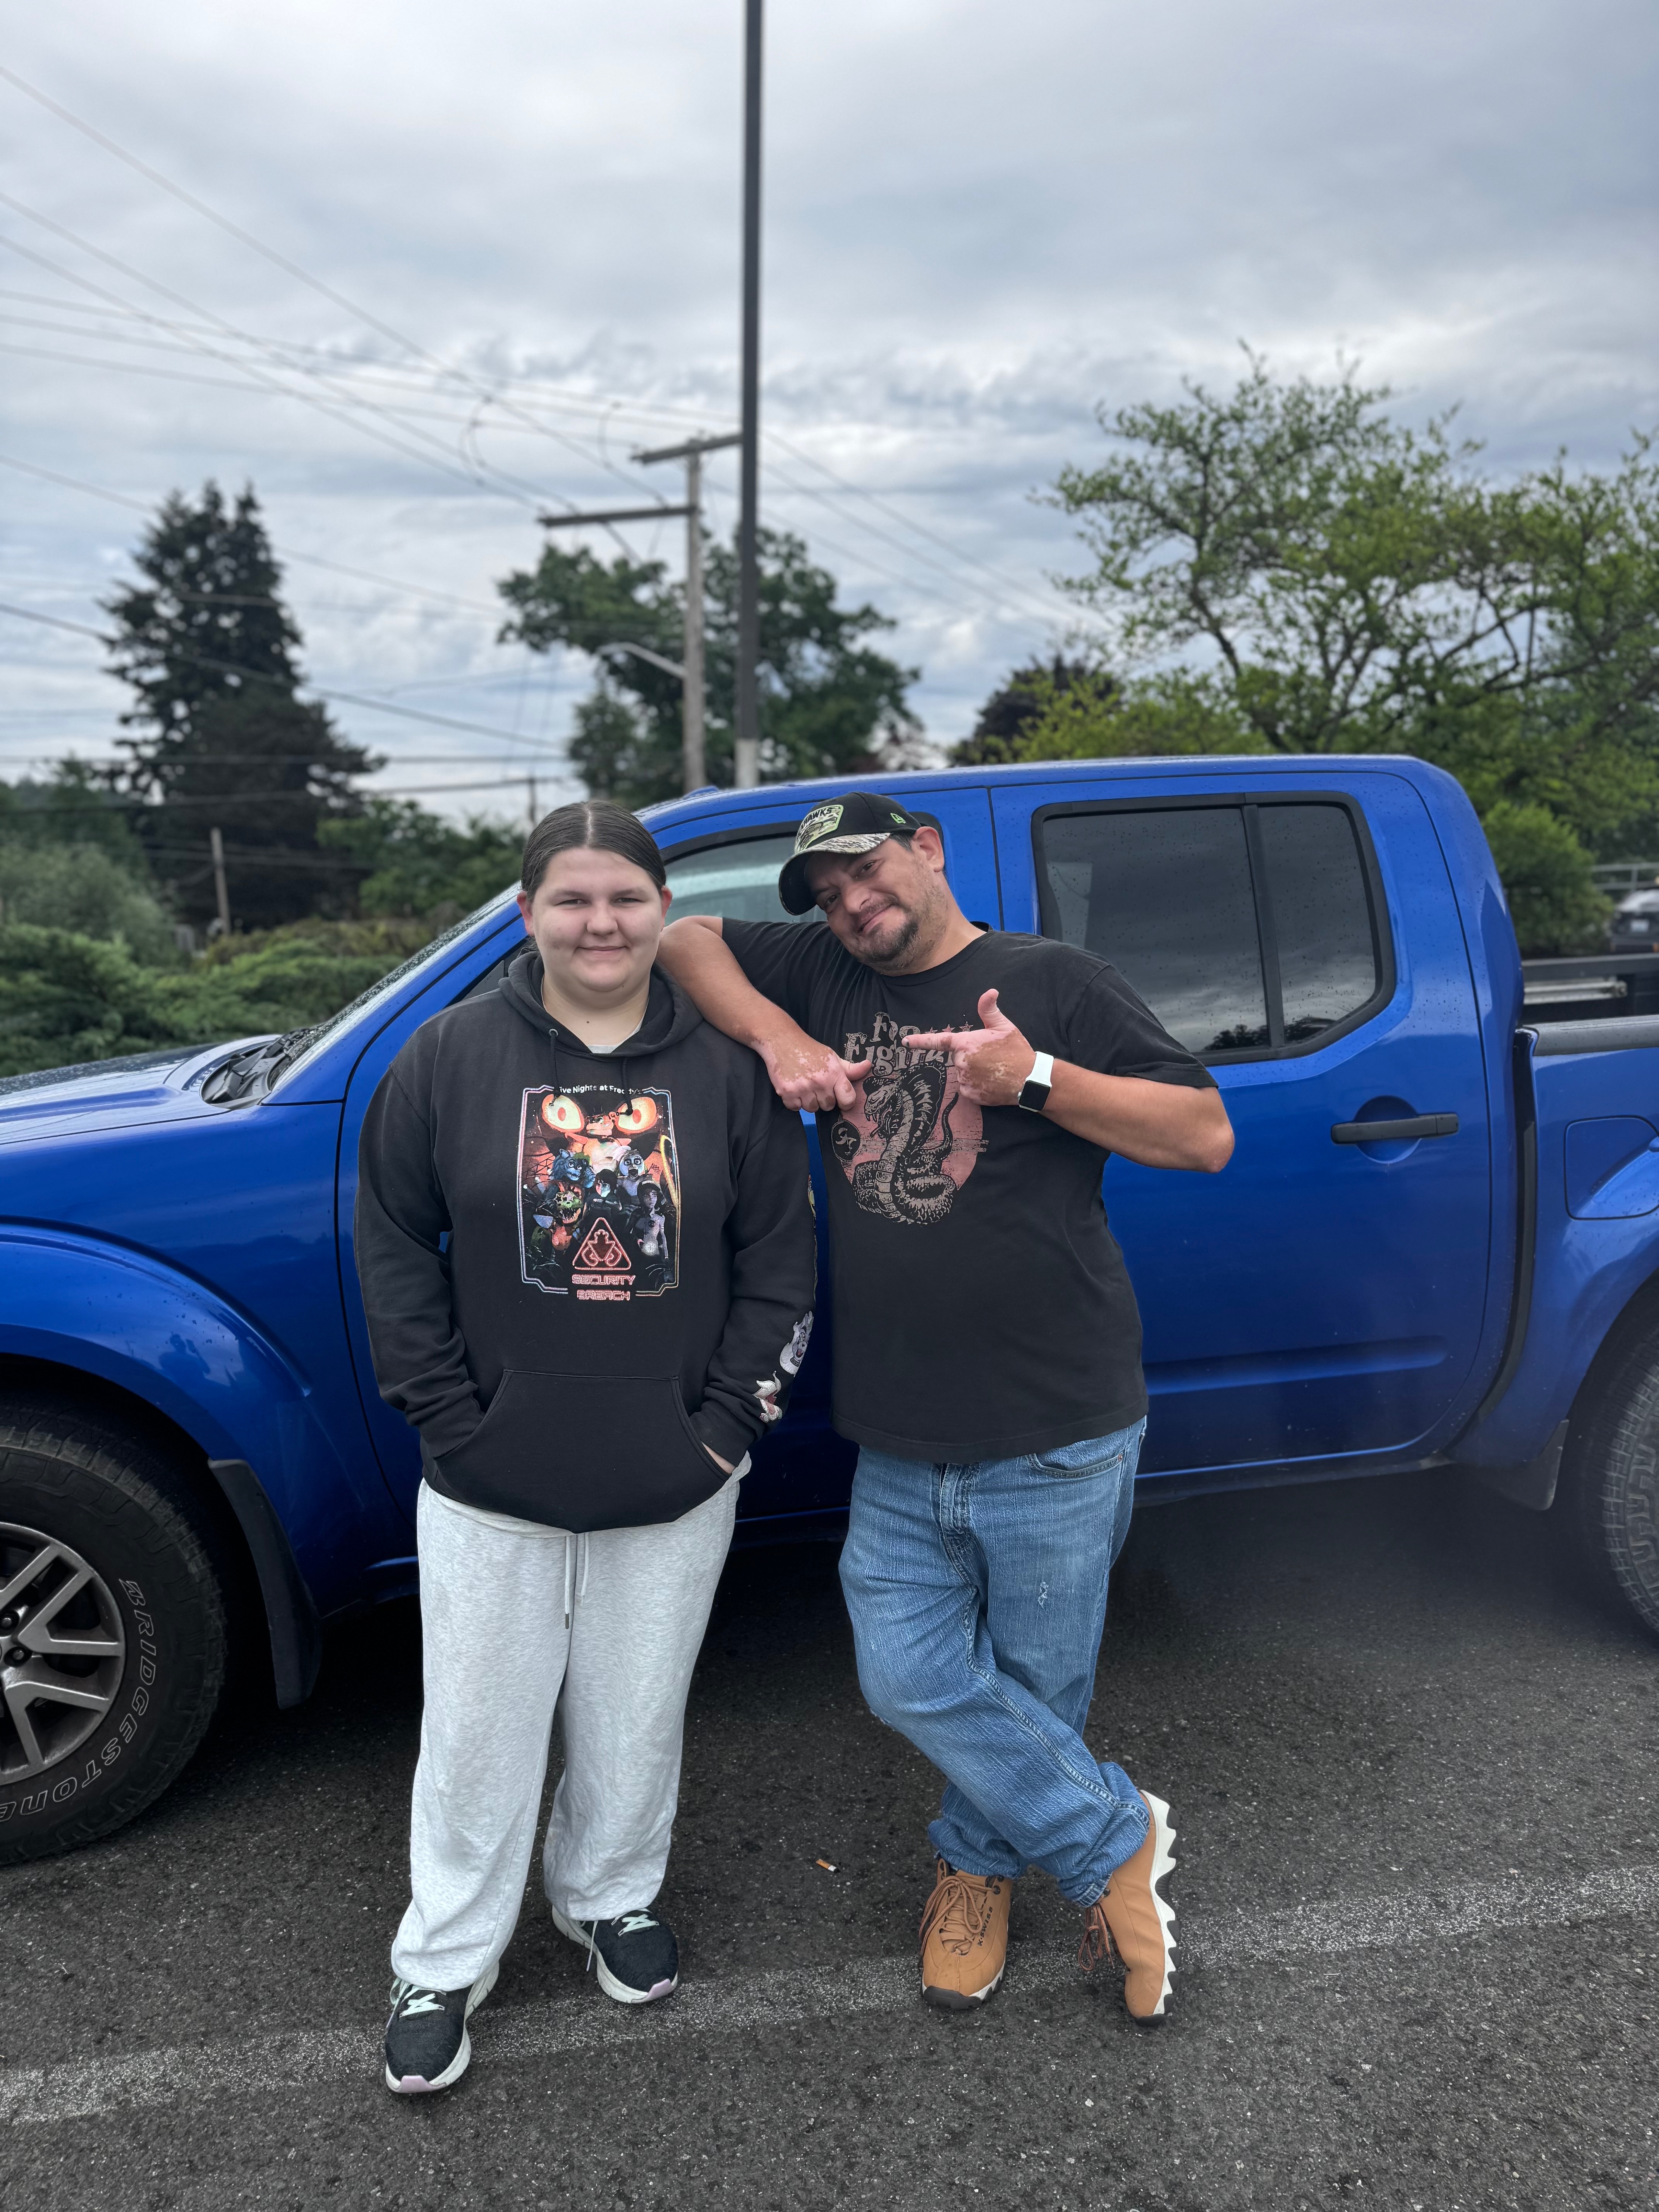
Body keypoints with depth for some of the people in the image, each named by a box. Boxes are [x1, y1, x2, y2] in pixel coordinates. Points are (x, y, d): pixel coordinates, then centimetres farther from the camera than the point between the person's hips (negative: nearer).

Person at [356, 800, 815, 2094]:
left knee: (637, 1718, 18)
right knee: (482, 1728, 12)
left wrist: (728, 1421, -5)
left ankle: (612, 1897, 44)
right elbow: (394, 1245, -1)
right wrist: (449, 1416, -6)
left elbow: (781, 1256, 0)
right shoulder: (455, 1054, -5)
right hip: (492, 1486, 0)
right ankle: (445, 1964, 34)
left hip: (674, 1488, 1)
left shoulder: (727, 1065, -3)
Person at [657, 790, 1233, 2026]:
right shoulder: (822, 977, 9)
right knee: (911, 1681, 4)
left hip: (1055, 1436, -3)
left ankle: (981, 1858, 39)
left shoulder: (1052, 983, -3)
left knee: (1033, 1689, 10)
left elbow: (1206, 1136, -6)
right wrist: (776, 1036, -6)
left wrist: (1036, 1079, -18)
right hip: (899, 1444, 4)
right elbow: (683, 938, 8)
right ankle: (1118, 1844, 25)